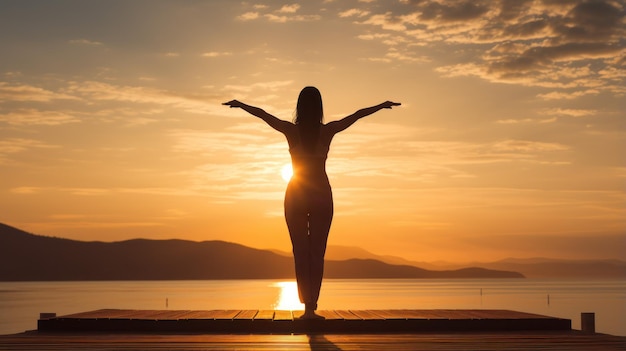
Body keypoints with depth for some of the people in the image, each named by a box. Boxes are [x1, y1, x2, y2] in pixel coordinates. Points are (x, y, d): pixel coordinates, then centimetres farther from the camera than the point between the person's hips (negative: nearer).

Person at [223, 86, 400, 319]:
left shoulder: (291, 130, -6)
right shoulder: (328, 131, -6)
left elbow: (261, 114, 7)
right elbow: (357, 115, 5)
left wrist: (240, 104, 23)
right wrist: (383, 106, 17)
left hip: (296, 195, 1)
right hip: (321, 195, 0)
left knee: (300, 252, 7)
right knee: (317, 252, 2)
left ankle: (308, 306, 2)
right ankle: (311, 307, -4)